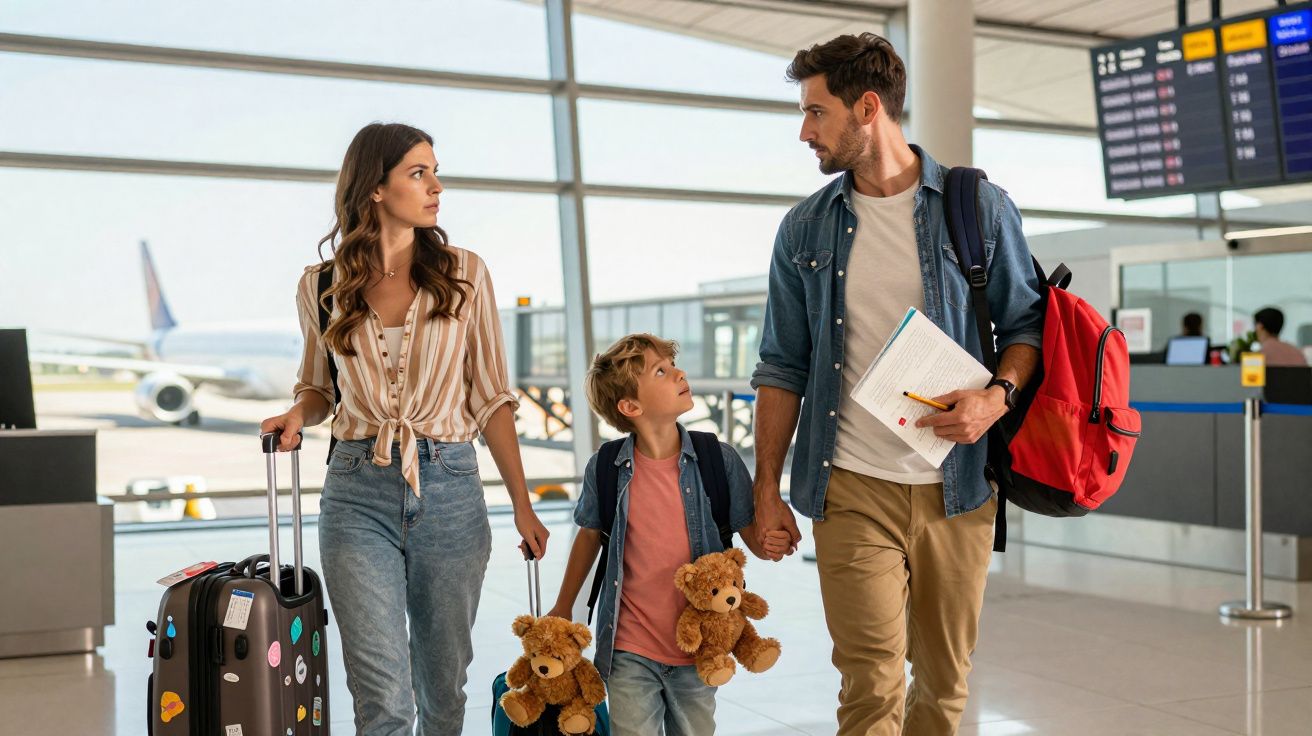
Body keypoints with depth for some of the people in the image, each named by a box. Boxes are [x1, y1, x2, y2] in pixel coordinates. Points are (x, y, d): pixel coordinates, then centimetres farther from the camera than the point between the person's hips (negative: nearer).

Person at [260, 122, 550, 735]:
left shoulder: (464, 274, 3)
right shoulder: (322, 286, 4)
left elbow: (490, 398, 5)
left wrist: (522, 506, 1)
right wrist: (297, 415, -4)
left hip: (449, 493, 1)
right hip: (359, 493, 0)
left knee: (442, 686, 11)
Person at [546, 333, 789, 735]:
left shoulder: (720, 459, -8)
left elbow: (751, 534, -1)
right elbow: (590, 536, 9)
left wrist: (772, 544, -24)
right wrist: (563, 608, 17)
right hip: (629, 652, -1)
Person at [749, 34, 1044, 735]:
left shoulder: (980, 208, 2)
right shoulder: (804, 229, 7)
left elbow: (1026, 324, 8)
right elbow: (782, 366, 10)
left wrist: (998, 396, -13)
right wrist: (766, 487, 6)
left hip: (956, 485, 0)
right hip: (852, 488, 0)